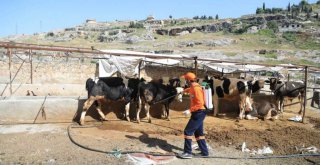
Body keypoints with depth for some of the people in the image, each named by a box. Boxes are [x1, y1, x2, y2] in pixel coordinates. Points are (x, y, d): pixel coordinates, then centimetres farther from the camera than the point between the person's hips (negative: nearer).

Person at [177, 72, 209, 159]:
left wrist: (190, 110, -26)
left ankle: (188, 153, 0)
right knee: (198, 133, 15)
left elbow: (200, 103, -25)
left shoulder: (196, 89, -19)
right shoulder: (193, 87, 11)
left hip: (198, 113, -10)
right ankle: (204, 152, 23)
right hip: (198, 113, 10)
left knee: (188, 131, -7)